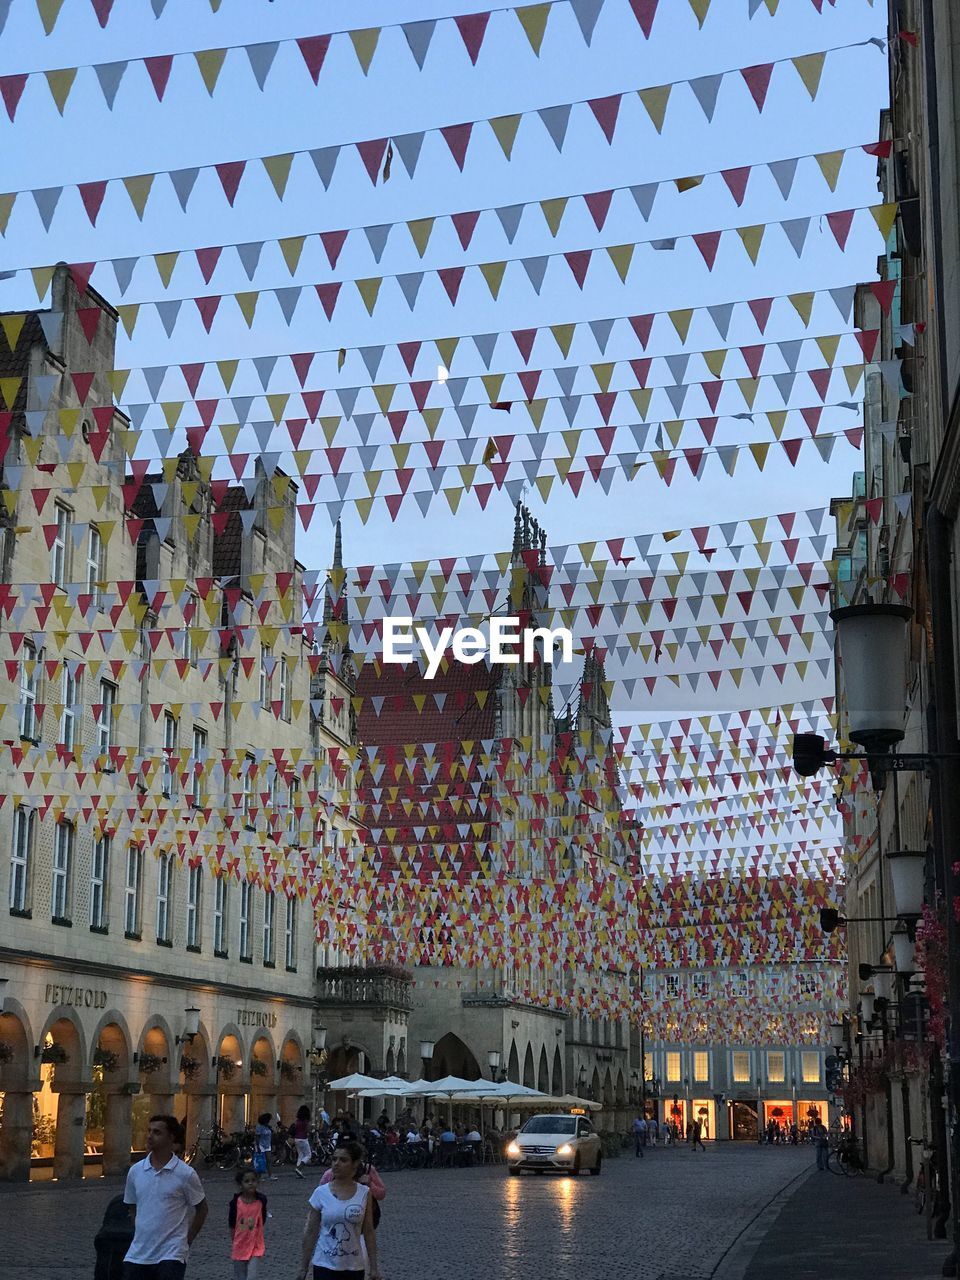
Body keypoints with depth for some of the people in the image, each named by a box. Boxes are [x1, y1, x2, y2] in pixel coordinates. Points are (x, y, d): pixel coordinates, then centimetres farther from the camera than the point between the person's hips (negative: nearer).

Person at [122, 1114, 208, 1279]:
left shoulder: (185, 1174, -7)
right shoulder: (135, 1171, 5)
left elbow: (202, 1209, 4)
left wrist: (187, 1240, 3)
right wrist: (142, 1232, 13)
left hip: (171, 1254, -4)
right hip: (138, 1253, 4)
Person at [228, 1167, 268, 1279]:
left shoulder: (261, 1201, -8)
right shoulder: (235, 1203, -10)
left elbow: (262, 1222, 6)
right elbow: (232, 1225, 1)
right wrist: (234, 1245, 6)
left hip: (256, 1248, -1)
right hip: (239, 1247, 1)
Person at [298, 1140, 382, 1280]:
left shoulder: (364, 1194, -3)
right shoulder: (321, 1193, -5)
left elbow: (368, 1232, 2)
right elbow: (311, 1232, 0)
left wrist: (373, 1267, 2)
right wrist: (303, 1267, 0)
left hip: (354, 1267, 1)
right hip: (325, 1266, -1)